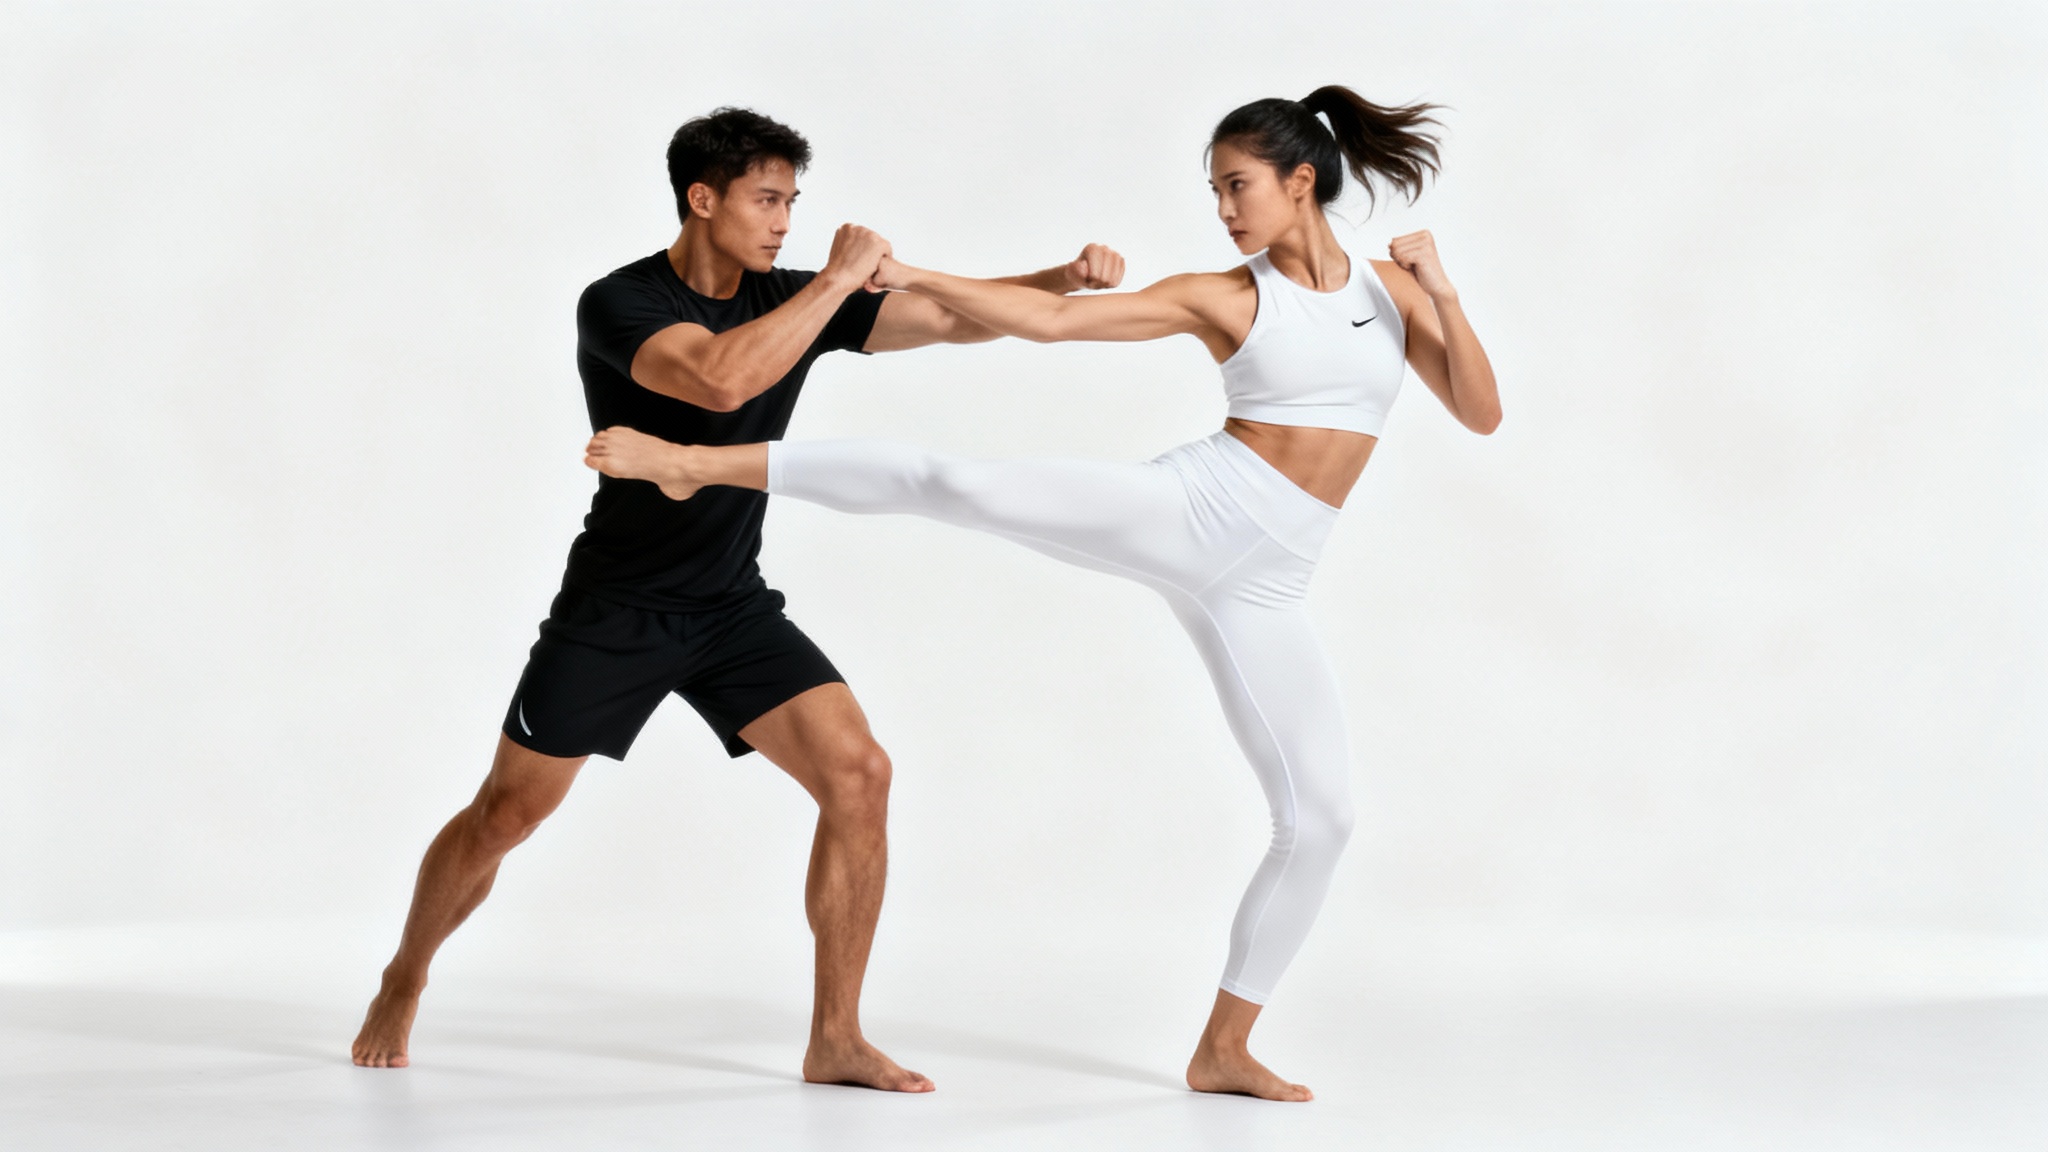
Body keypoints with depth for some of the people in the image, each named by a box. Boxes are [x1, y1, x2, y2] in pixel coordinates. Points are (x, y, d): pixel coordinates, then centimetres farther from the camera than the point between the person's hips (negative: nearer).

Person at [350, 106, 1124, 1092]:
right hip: (614, 612, -4)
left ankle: (835, 1041, -6)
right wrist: (840, 279, -31)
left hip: (734, 607, 5)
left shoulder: (790, 301, -1)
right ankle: (401, 988, 31)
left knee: (858, 773, -13)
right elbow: (722, 379, -38)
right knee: (507, 814, 5)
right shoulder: (619, 305, -18)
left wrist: (1067, 278, -18)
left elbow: (957, 317, -2)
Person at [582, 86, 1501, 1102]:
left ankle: (1224, 1049, 12)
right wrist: (919, 280, -8)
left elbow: (1481, 415, 3)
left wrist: (1440, 291, -8)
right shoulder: (1222, 298, 3)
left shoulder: (1391, 289, 10)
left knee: (1320, 818, -1)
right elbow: (1050, 317, -2)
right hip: (1187, 510, -2)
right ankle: (703, 464, -18)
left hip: (1261, 586, 3)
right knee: (963, 487, -25)